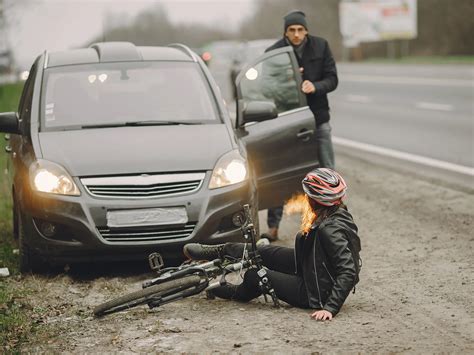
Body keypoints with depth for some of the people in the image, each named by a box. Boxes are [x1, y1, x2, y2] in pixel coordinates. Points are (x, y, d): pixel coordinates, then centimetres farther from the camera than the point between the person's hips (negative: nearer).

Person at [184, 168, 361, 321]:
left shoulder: (331, 229, -32)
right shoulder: (338, 213, -4)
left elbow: (349, 272, -35)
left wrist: (330, 308, -36)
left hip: (316, 292, -8)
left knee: (254, 276, 3)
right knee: (261, 252, 12)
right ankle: (220, 251, 35)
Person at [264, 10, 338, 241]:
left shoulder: (320, 46, -3)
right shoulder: (274, 52, -7)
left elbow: (332, 79, -4)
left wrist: (315, 86, -24)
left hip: (318, 118, 1)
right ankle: (273, 227, 9)